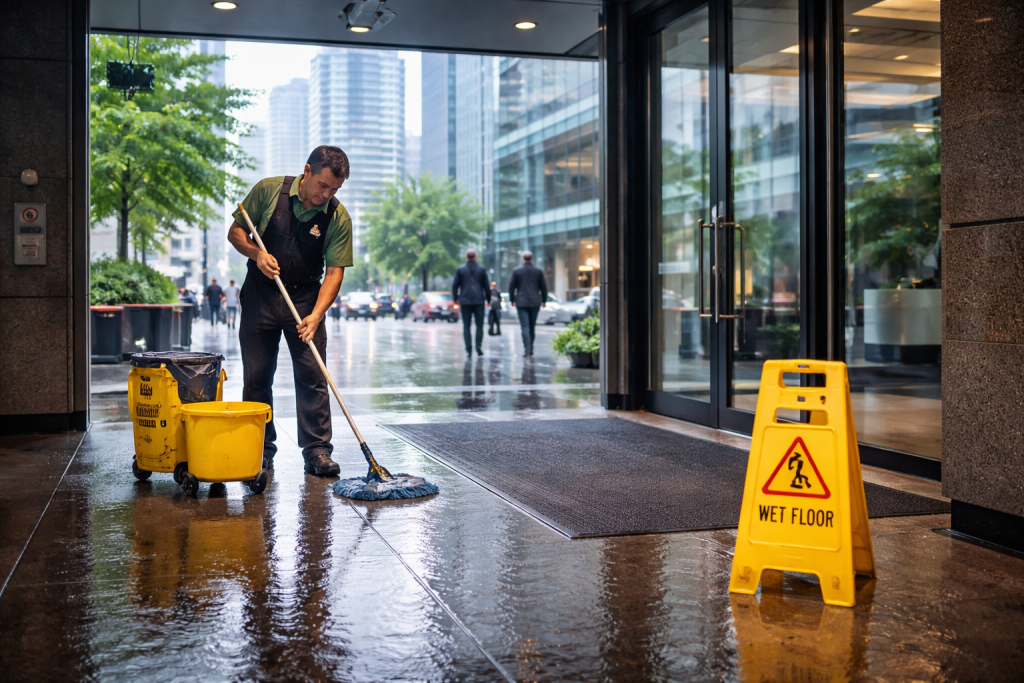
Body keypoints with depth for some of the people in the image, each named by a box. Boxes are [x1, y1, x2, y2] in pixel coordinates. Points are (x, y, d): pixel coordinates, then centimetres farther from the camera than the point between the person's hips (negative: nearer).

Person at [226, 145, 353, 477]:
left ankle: (317, 452, 3)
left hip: (306, 298, 0)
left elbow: (334, 271, -12)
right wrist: (256, 252, -19)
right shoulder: (268, 190, -9)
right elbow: (235, 231, 1)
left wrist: (316, 314, -24)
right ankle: (261, 450, 14)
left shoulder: (339, 218, -10)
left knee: (312, 377, -4)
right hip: (260, 296, 1)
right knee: (256, 377, 3)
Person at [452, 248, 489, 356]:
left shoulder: (460, 269, 0)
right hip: (479, 301, 0)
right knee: (479, 325, 7)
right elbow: (486, 286, 4)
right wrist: (488, 299, 13)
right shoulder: (481, 269, 2)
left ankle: (469, 349, -4)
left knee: (466, 326, 3)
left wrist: (455, 299, 10)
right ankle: (479, 345, -12)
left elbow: (455, 285, 0)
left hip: (465, 301, 0)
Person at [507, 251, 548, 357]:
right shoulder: (539, 271, 1)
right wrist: (544, 300, 15)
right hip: (535, 302, 2)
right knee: (532, 326, 12)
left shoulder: (516, 271, -3)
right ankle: (531, 348, 16)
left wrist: (512, 300, 9)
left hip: (521, 303, -2)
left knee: (525, 326, -5)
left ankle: (527, 348, -18)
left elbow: (511, 287, -1)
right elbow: (543, 287, 5)